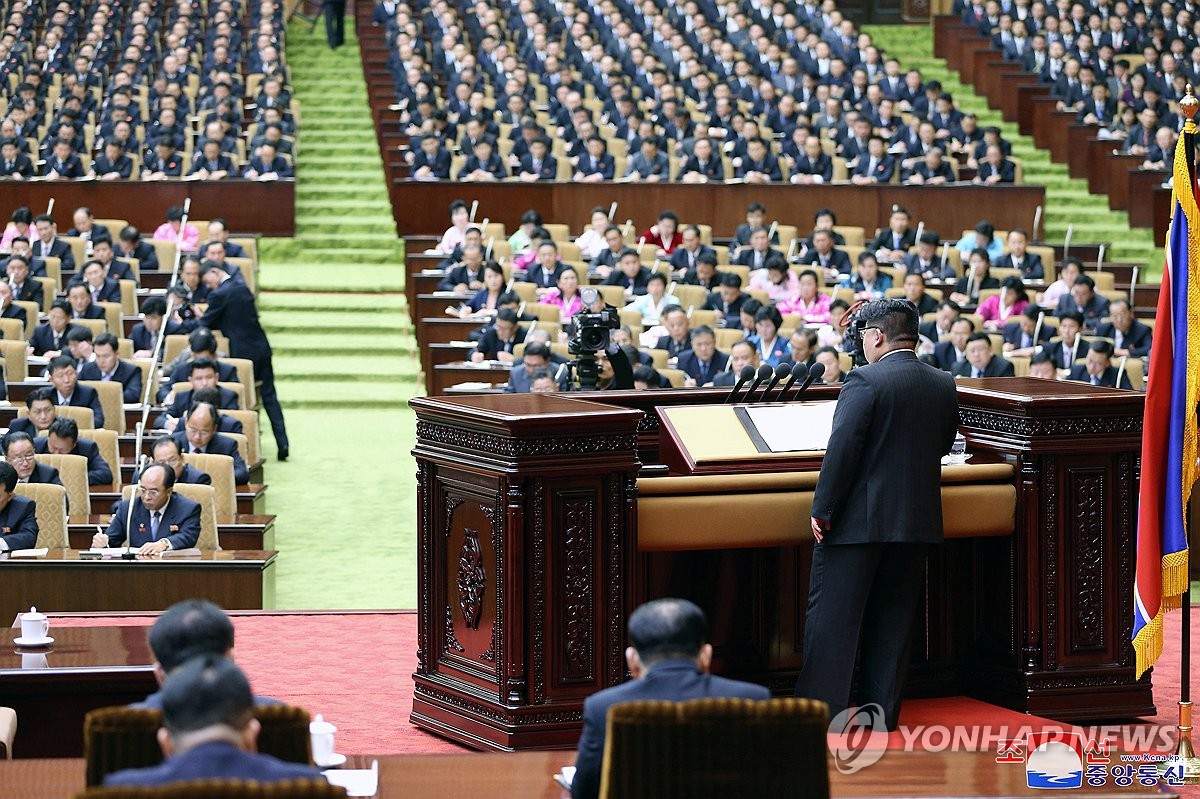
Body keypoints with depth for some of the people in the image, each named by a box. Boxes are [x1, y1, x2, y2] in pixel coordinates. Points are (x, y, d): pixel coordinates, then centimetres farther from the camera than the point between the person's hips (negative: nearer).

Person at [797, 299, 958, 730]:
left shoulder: (864, 382, -14)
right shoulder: (944, 387, 5)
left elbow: (842, 449, -19)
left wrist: (822, 509, -14)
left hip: (859, 519, -6)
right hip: (918, 520, 6)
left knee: (833, 614, 1)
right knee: (893, 618, 12)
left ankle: (820, 707, 1)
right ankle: (883, 709, 14)